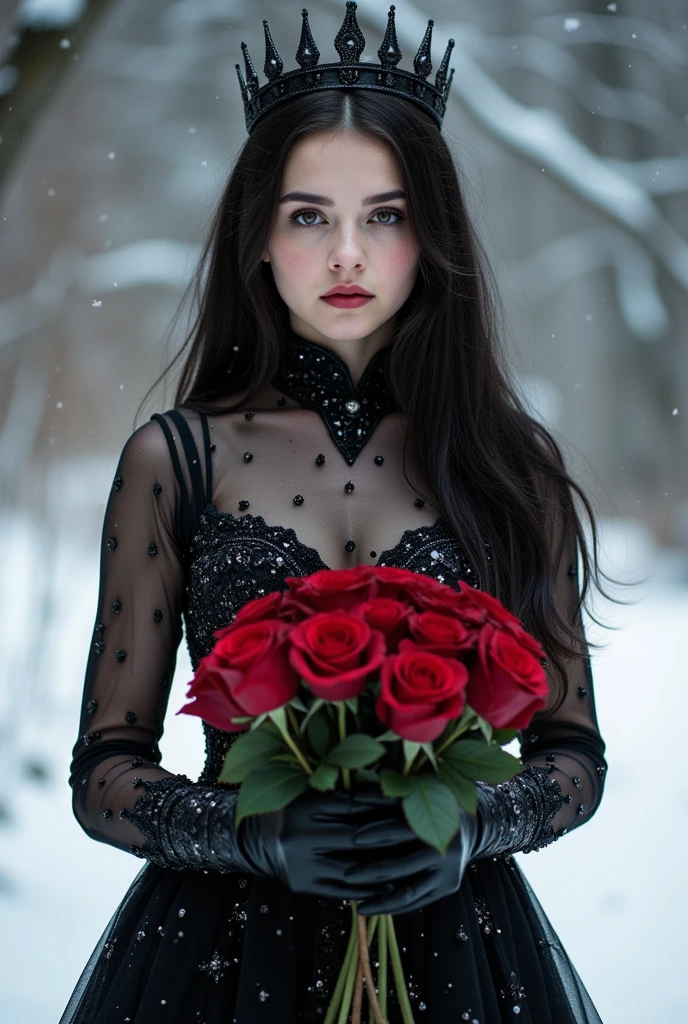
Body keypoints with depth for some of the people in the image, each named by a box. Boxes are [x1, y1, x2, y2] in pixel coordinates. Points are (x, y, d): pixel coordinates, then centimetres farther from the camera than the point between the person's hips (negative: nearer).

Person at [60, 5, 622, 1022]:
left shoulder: (507, 462, 1)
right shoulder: (173, 460, -2)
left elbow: (574, 753, 5)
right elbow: (104, 773, -2)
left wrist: (472, 822, -15)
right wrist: (259, 833, -19)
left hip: (450, 940, 1)